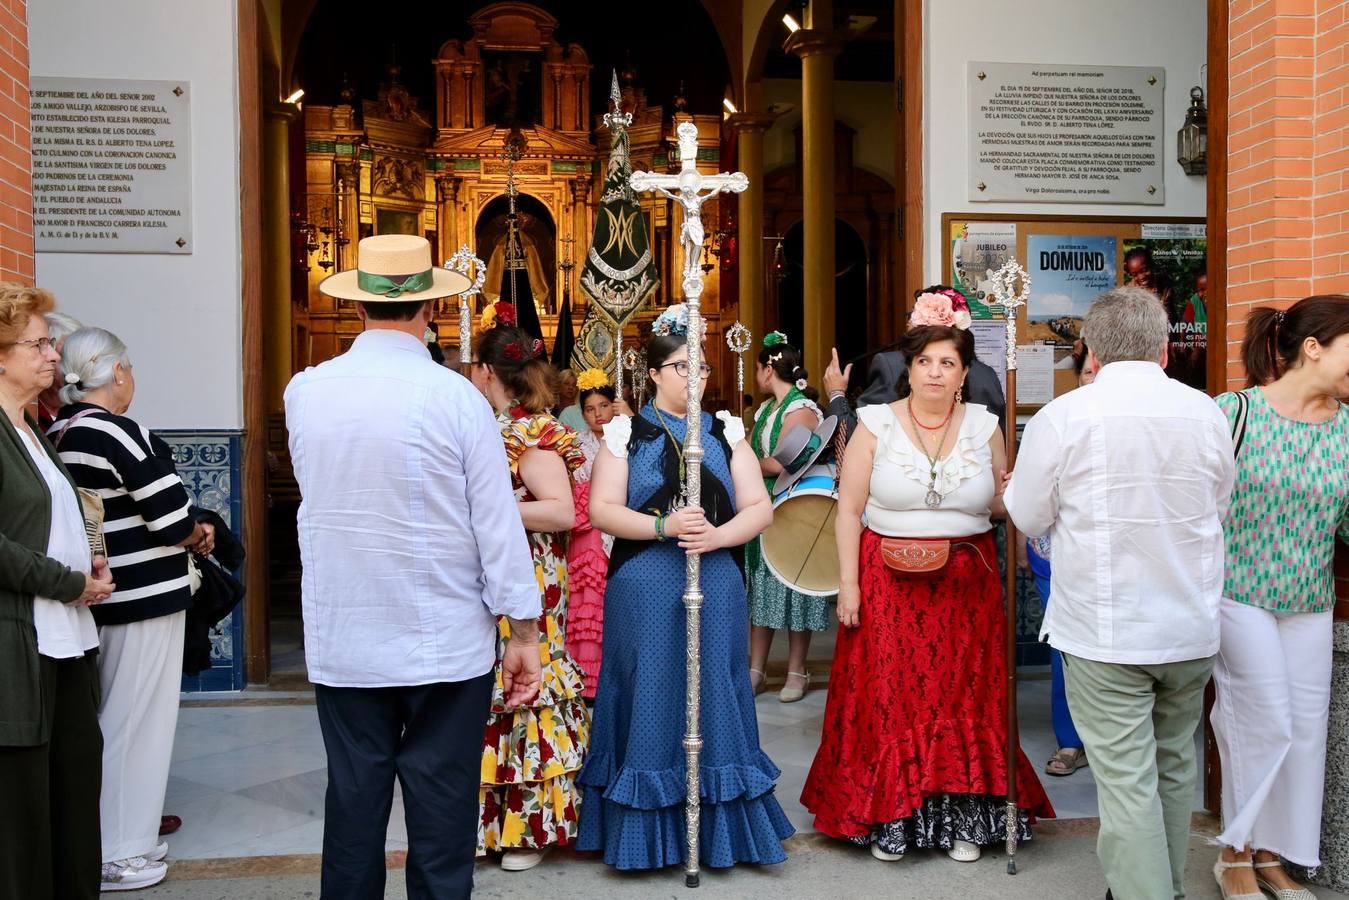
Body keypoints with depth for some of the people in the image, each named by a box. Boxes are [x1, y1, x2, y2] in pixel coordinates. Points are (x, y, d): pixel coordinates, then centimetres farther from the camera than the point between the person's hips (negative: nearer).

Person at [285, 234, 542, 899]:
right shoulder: (456, 397, -13)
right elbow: (498, 525, -10)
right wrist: (523, 634, -2)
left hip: (342, 646, 3)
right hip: (446, 646, -3)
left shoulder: (304, 391, -3)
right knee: (441, 816, 7)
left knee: (352, 810, 13)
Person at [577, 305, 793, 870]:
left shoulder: (726, 432, 9)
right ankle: (647, 830, 17)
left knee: (714, 700, 7)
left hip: (715, 586, 2)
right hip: (643, 590, -2)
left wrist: (717, 535, -14)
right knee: (650, 701, 3)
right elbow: (602, 510, -4)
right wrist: (664, 527, -18)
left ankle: (723, 829, 20)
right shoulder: (626, 433, 4)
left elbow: (759, 507, 4)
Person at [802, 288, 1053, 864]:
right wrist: (848, 583, -7)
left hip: (966, 584, 2)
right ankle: (888, 820, 16)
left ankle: (964, 819, 20)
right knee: (887, 697, 1)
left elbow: (1002, 503, 13)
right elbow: (849, 509, -2)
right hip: (888, 583, -2)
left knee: (965, 697, 5)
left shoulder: (984, 425, 5)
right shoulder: (876, 424, -1)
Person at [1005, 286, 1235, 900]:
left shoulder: (1064, 417, -12)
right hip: (1192, 630, 5)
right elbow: (1219, 510, 13)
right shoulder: (1207, 413, 0)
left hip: (1103, 635, -5)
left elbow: (1028, 518, -4)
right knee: (1173, 768, 20)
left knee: (1127, 782, 1)